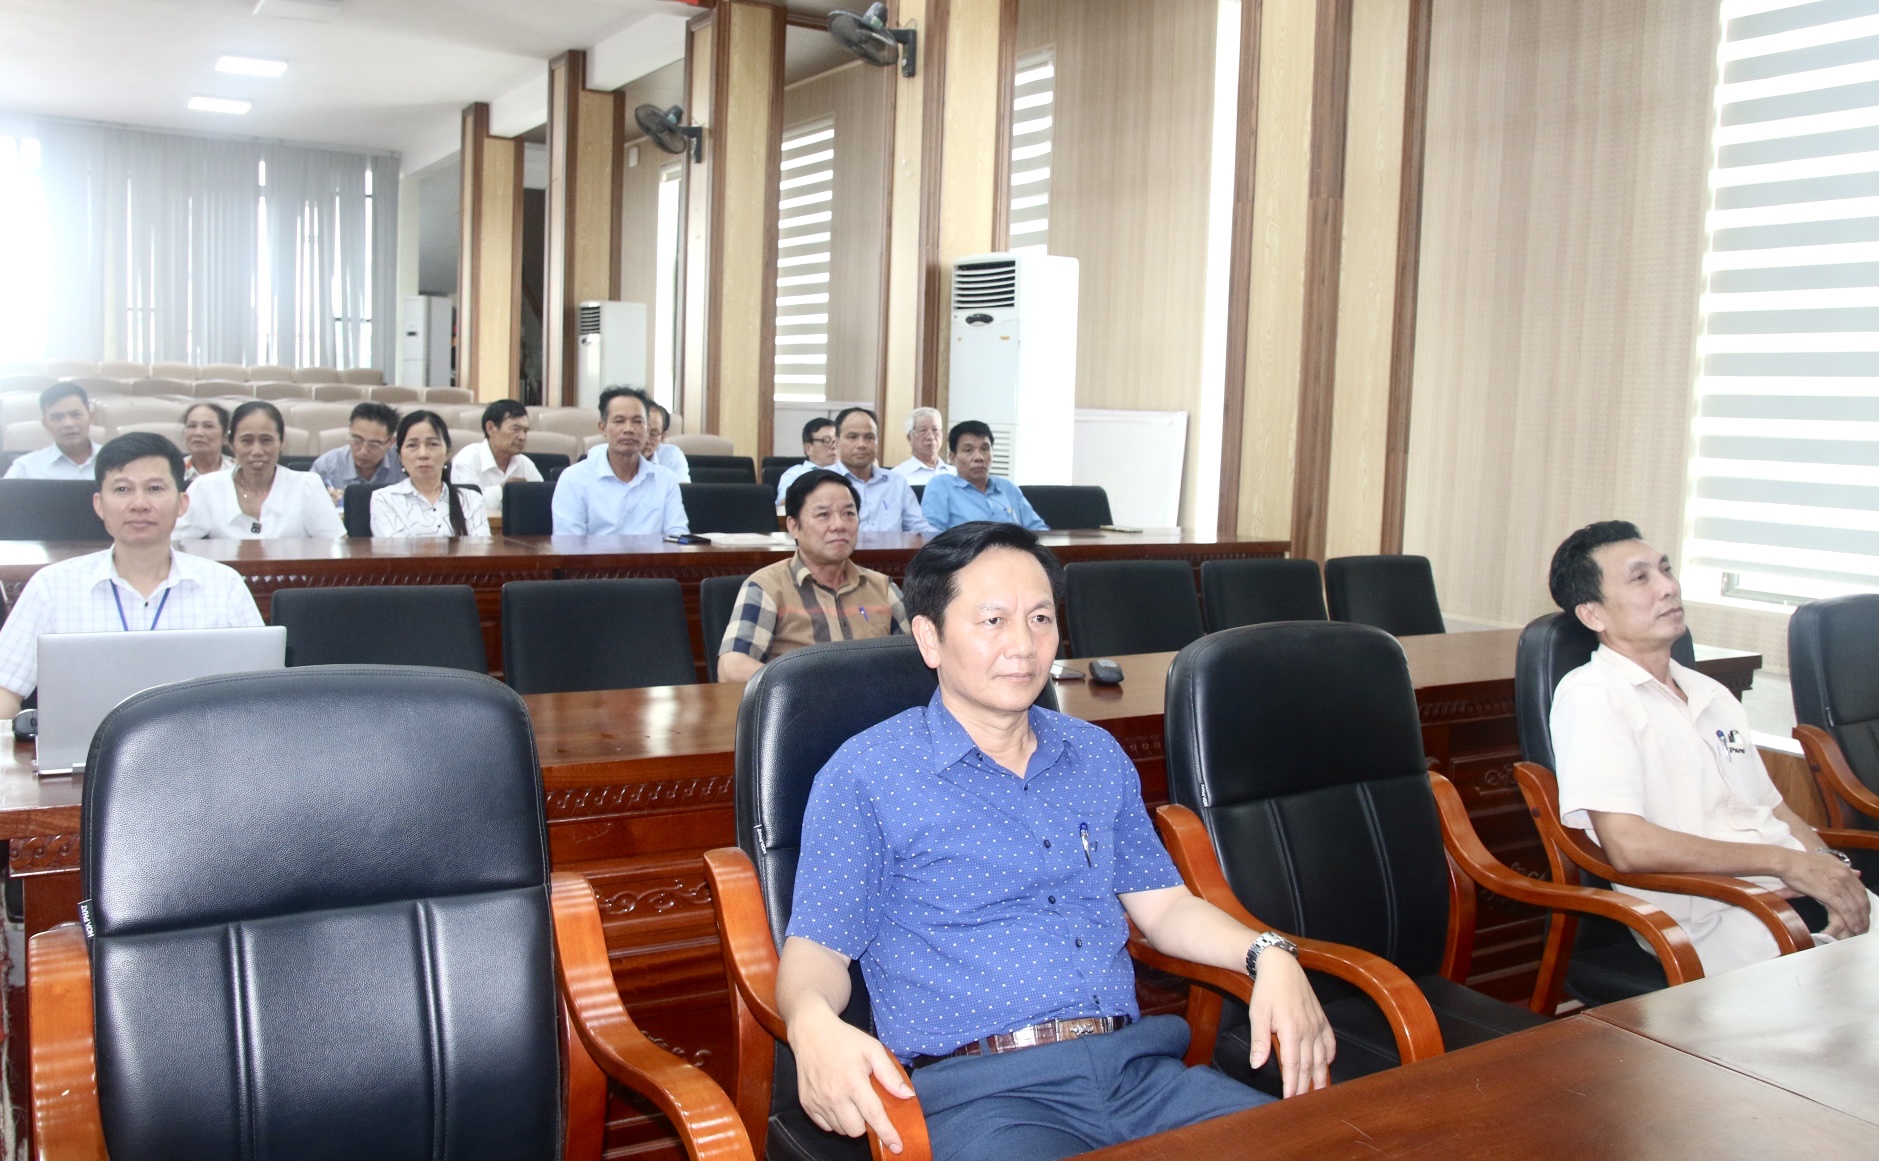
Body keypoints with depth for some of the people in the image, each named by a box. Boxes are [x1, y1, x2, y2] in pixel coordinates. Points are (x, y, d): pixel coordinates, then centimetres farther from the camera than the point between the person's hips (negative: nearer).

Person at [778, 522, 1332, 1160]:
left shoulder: (1098, 756, 18)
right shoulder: (863, 774, 1)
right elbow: (817, 948, -2)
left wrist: (1268, 956, 1)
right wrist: (812, 1023, -25)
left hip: (1137, 1063, 6)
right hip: (978, 1086, -5)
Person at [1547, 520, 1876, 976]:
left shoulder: (1713, 695, 22)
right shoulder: (1590, 695, -5)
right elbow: (1628, 846, -15)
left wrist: (1829, 867, -1)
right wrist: (1785, 861, -11)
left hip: (1794, 893, 8)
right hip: (1711, 919, -8)